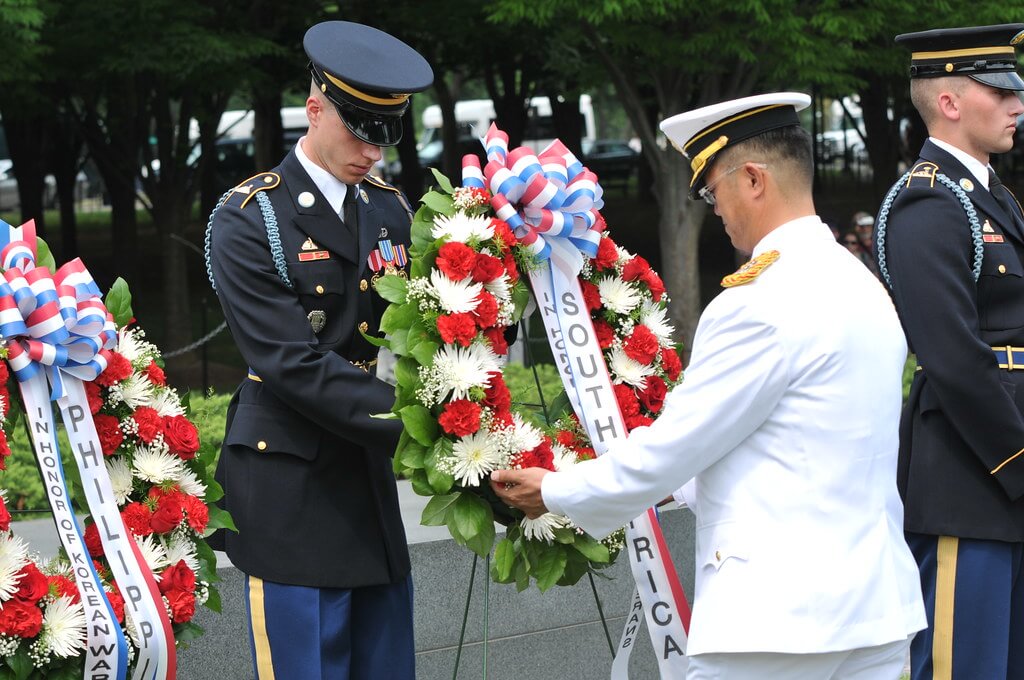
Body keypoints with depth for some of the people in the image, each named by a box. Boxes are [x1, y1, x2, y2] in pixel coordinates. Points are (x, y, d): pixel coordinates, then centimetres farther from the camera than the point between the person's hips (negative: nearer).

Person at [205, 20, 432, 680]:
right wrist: (411, 426, -22)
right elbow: (294, 365, -17)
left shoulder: (392, 210, 11)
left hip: (374, 488, 6)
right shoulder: (247, 221, -8)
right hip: (292, 494, -6)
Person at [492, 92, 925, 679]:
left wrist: (556, 494, 5)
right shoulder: (865, 287, 13)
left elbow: (670, 449, -10)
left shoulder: (760, 304, -15)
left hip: (780, 619, -8)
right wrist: (670, 487, 27)